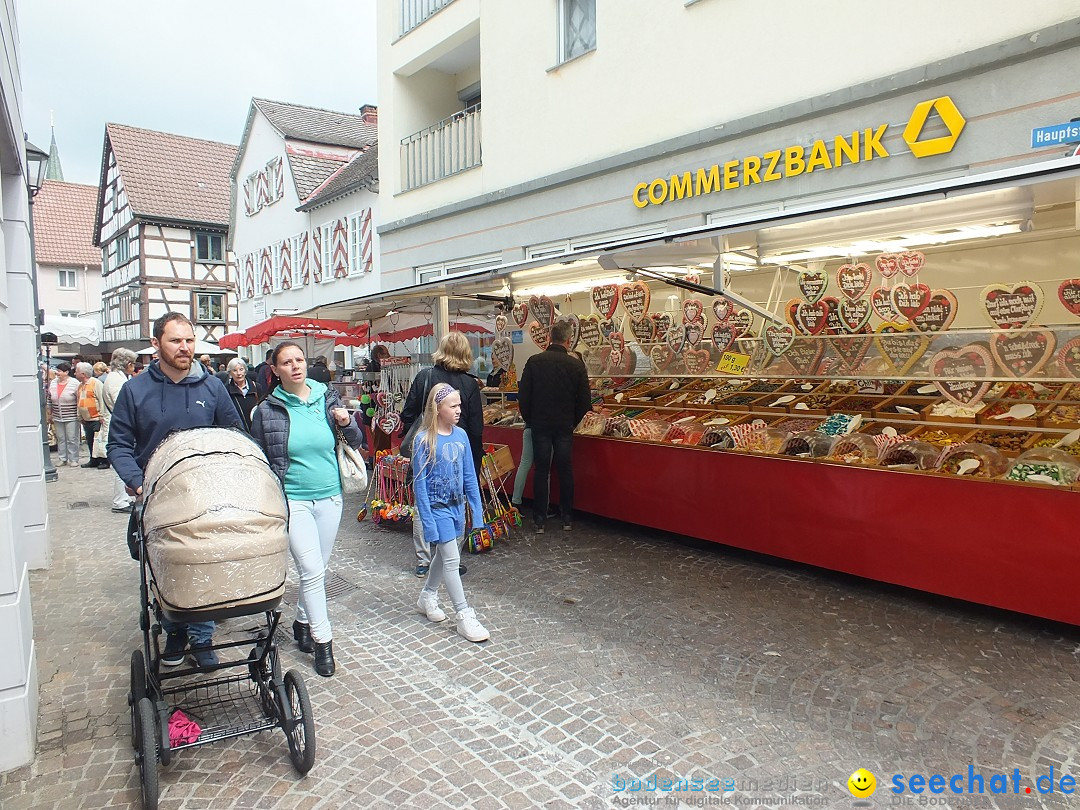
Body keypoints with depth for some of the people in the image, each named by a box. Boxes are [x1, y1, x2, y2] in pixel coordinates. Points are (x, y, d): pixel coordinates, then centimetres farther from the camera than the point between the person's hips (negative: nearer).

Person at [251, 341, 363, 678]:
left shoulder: (328, 398, 1)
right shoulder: (267, 410, -5)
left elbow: (356, 442, 9)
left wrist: (346, 423, -12)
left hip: (330, 498, 3)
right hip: (292, 501, -3)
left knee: (317, 569, 15)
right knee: (312, 571, -7)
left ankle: (303, 622, 37)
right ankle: (322, 641, 7)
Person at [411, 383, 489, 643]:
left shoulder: (461, 435, -1)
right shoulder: (424, 440, -16)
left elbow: (469, 476, 5)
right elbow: (420, 483, -14)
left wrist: (477, 510, 4)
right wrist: (428, 521, -16)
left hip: (457, 506, 6)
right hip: (437, 508, -6)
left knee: (443, 554, 19)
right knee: (452, 559, -3)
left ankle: (427, 597, 41)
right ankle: (465, 616, 6)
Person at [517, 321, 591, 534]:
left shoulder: (534, 362, -5)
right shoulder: (576, 365, -5)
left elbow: (523, 396, -4)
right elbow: (584, 401, -1)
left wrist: (529, 420, 10)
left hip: (539, 424, 0)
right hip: (565, 426, 0)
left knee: (541, 471, 7)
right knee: (565, 471, 10)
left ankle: (539, 520, 10)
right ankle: (567, 518, 18)